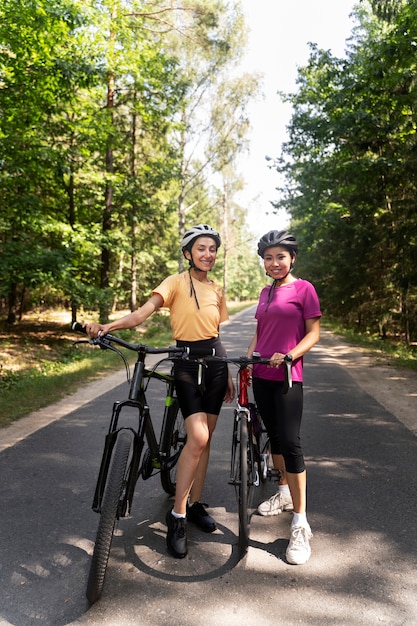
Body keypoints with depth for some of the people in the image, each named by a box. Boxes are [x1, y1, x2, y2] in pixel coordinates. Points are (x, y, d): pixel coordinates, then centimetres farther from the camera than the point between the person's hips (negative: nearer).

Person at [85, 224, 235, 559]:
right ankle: (177, 516, 0)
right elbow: (145, 310, -20)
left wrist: (228, 375, 16)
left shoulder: (217, 290, 11)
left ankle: (196, 503, 26)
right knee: (197, 437, -16)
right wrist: (108, 326, -37)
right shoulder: (177, 282, -5)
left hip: (215, 362, 5)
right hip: (186, 362, -5)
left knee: (205, 437, 9)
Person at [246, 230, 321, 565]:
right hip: (262, 374, 7)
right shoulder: (266, 292, 13)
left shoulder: (304, 288, -5)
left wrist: (288, 355, -22)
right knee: (274, 436, 16)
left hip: (287, 376, -6)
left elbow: (314, 333, -8)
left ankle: (301, 524, 0)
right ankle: (284, 492, 36)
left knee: (290, 442, -9)